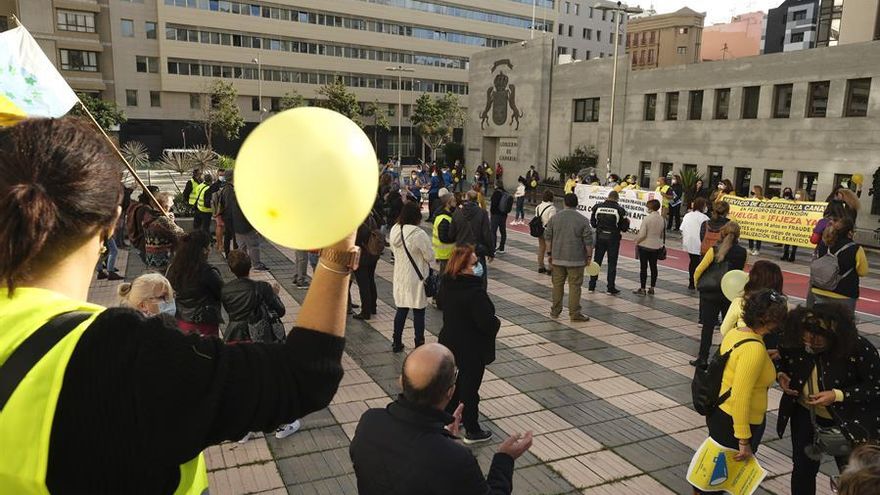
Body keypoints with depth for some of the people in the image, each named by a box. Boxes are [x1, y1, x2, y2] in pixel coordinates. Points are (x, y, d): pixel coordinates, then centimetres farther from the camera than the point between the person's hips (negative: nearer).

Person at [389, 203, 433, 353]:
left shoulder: (394, 230, -3)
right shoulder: (419, 234, -22)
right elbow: (430, 256, -14)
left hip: (400, 277, 6)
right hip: (417, 278, -6)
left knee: (401, 310, 17)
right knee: (418, 312, 6)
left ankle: (397, 343, 26)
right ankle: (419, 345, 15)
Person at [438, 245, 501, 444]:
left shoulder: (447, 284, -4)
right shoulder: (475, 292, -30)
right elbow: (487, 321, -29)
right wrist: (497, 322, -6)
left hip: (450, 341, 8)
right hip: (472, 347, -7)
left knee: (462, 377, 27)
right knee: (470, 386, 8)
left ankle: (449, 415, 41)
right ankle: (472, 431, 25)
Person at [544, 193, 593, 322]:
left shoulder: (554, 218, 2)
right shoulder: (583, 220, -7)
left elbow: (548, 237, 5)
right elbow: (588, 241, -7)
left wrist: (550, 253, 12)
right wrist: (589, 256, 4)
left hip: (557, 258, 3)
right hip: (576, 259, -3)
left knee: (557, 284, 12)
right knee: (574, 286, 2)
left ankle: (555, 311, 20)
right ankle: (574, 313, 5)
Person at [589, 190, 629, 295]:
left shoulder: (598, 207, -3)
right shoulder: (619, 209, -10)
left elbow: (592, 223, 4)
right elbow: (624, 227, -7)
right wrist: (627, 222, 14)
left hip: (600, 237, 2)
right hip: (613, 238, -2)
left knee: (597, 261, 11)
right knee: (612, 263, 5)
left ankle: (591, 286, 14)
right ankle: (611, 288, 7)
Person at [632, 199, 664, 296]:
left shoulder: (646, 219, -18)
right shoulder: (662, 220, 0)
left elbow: (642, 234, -18)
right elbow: (662, 234, 8)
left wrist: (636, 242, -3)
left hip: (645, 246, -5)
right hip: (656, 247, 5)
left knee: (643, 267, 1)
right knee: (653, 267, 12)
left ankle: (642, 289, 5)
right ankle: (652, 288, 18)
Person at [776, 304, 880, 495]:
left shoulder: (860, 349, -27)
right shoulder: (794, 339, -17)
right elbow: (783, 361, 5)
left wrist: (837, 395, -28)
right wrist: (780, 375, -16)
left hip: (847, 420, -2)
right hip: (805, 414, 3)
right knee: (803, 468, 15)